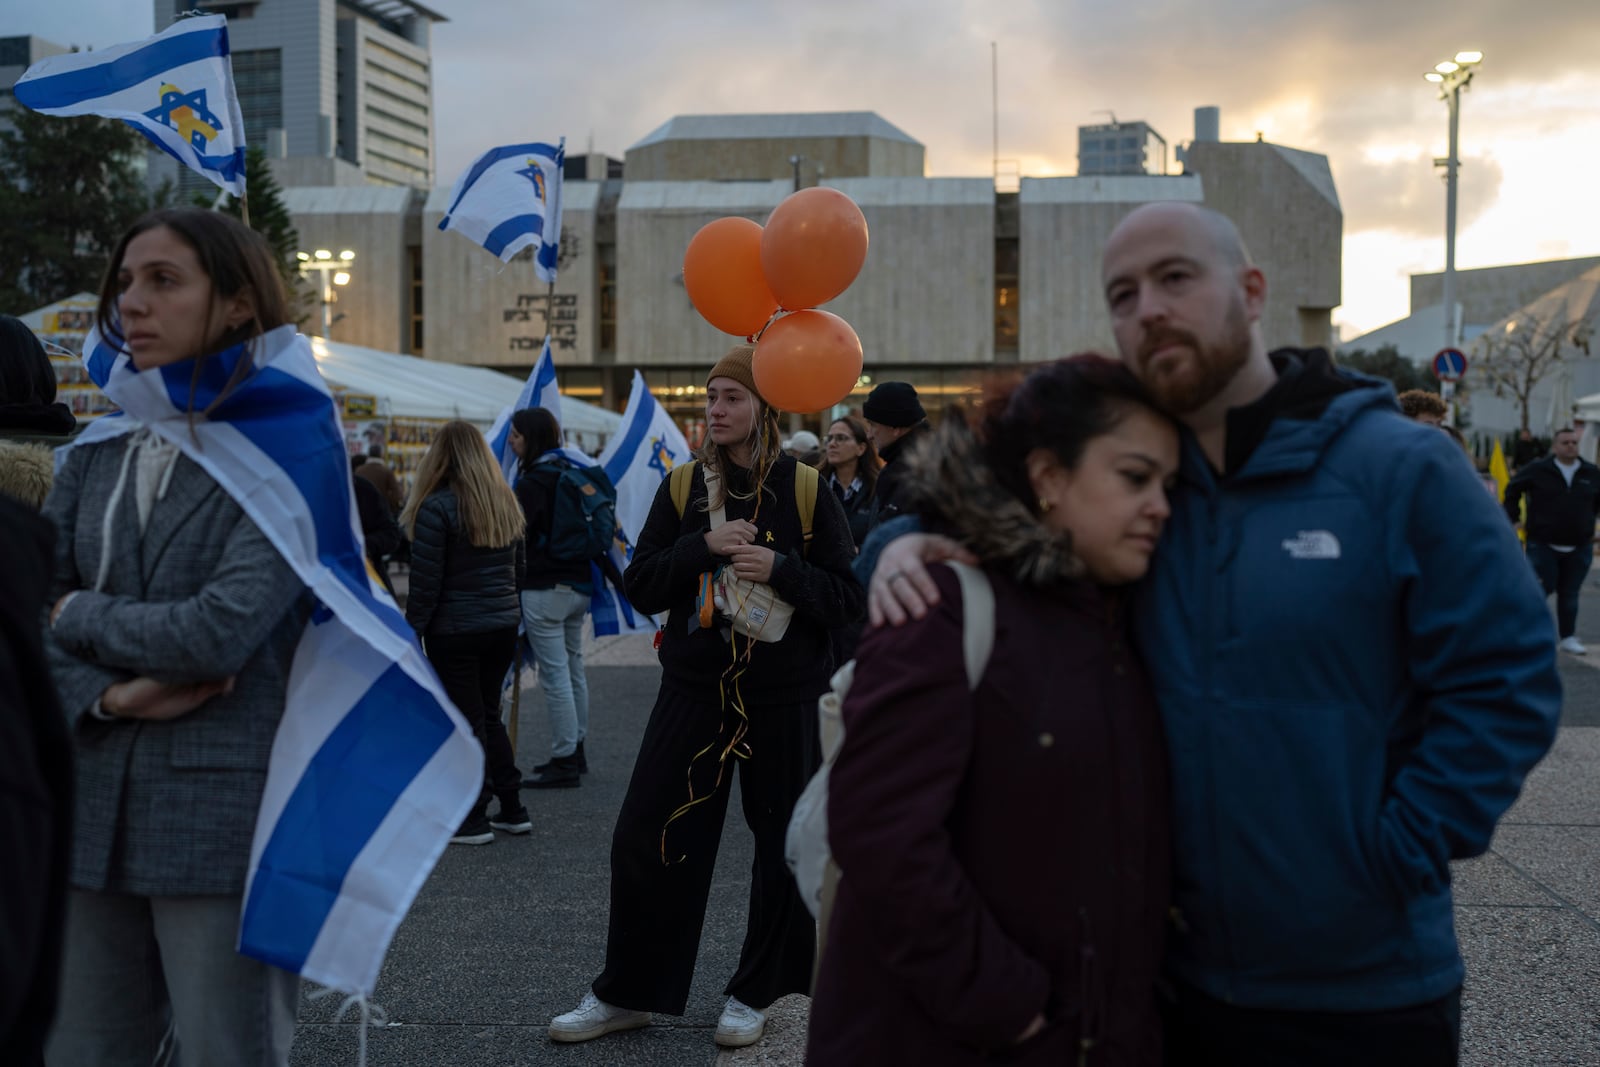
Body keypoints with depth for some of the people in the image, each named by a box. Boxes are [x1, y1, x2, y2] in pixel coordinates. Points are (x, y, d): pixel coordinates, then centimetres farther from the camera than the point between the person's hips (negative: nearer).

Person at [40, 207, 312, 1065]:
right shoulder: (94, 457, 12)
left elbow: (220, 630, -17)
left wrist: (76, 615, -2)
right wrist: (108, 697, -12)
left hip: (224, 824, -5)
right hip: (91, 818, 6)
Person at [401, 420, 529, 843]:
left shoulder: (437, 507, -13)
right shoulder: (506, 503, 8)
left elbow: (425, 581, -14)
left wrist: (412, 631, -7)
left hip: (455, 630, -6)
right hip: (503, 626, 6)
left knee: (467, 720, 2)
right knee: (489, 714, 17)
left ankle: (475, 818, 7)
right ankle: (512, 809, 20)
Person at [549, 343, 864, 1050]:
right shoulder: (683, 486, 4)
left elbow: (847, 596, -6)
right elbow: (641, 588, -1)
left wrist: (779, 568, -22)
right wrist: (705, 546, -16)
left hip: (785, 698, -2)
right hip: (695, 687, 2)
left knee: (784, 845, 7)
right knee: (645, 837, 3)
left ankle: (755, 993, 26)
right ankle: (626, 994, 19)